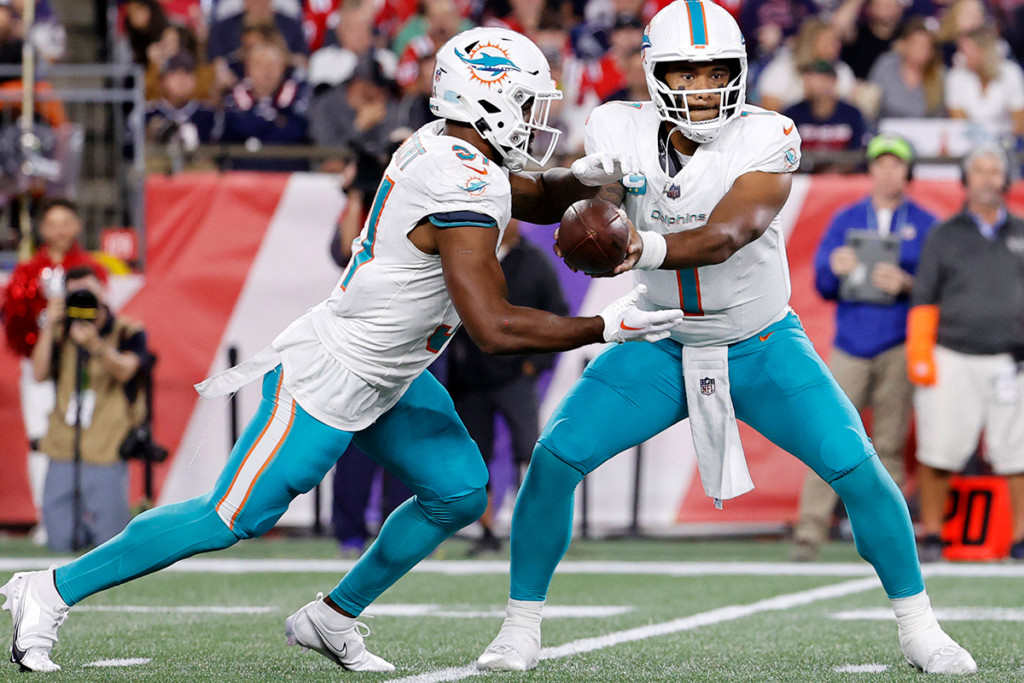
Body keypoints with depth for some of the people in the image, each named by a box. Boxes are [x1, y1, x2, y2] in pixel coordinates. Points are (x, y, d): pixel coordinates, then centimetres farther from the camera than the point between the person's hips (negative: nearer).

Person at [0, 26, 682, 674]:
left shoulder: (441, 146, 3)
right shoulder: (463, 189, -27)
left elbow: (531, 196, 23)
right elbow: (495, 327, -31)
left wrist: (584, 177, 2)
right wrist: (606, 327, -23)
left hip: (388, 377, 10)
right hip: (331, 381, -10)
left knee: (459, 494, 6)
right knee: (232, 518, -4)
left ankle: (332, 619, 19)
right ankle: (56, 590, 7)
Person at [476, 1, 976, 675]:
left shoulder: (767, 140, -21)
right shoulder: (623, 130, -12)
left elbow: (726, 236, -34)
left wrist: (647, 250, -54)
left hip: (763, 346, -2)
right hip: (661, 346, 2)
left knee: (856, 467, -13)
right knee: (555, 458, -12)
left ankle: (918, 626, 5)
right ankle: (522, 628, 4)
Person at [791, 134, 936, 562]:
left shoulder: (925, 225, 10)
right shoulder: (846, 220, 15)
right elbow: (823, 285, 10)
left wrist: (905, 284, -16)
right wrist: (834, 269, -12)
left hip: (899, 345, -1)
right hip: (850, 345, 1)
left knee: (889, 445, -2)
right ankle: (810, 532, -12)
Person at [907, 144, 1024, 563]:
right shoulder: (944, 236, 10)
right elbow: (924, 299, 7)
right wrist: (918, 353, -2)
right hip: (953, 360, -1)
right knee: (938, 452, -5)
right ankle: (931, 535, 5)